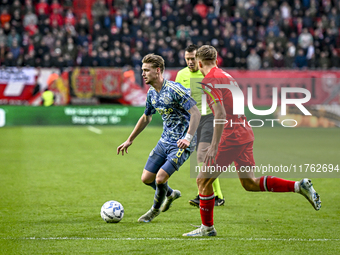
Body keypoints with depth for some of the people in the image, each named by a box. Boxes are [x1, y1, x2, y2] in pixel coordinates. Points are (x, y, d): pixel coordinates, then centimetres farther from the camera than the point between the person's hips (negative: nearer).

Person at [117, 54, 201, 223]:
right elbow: (146, 117, 22)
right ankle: (170, 194, 34)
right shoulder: (152, 93, 6)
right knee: (146, 178, 4)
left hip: (181, 143, -8)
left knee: (160, 178, -16)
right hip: (165, 141, 8)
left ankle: (155, 210, 13)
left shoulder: (174, 89, -20)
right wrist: (129, 140, 25)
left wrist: (188, 138, -33)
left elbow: (196, 113, -23)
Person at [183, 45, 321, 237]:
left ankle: (207, 227, 10)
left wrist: (214, 147, -23)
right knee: (250, 183, 13)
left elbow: (220, 114, -23)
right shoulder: (227, 76, 16)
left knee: (203, 181, 2)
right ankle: (300, 186, 5)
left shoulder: (210, 82, -13)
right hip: (245, 133, 9)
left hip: (231, 137, -9)